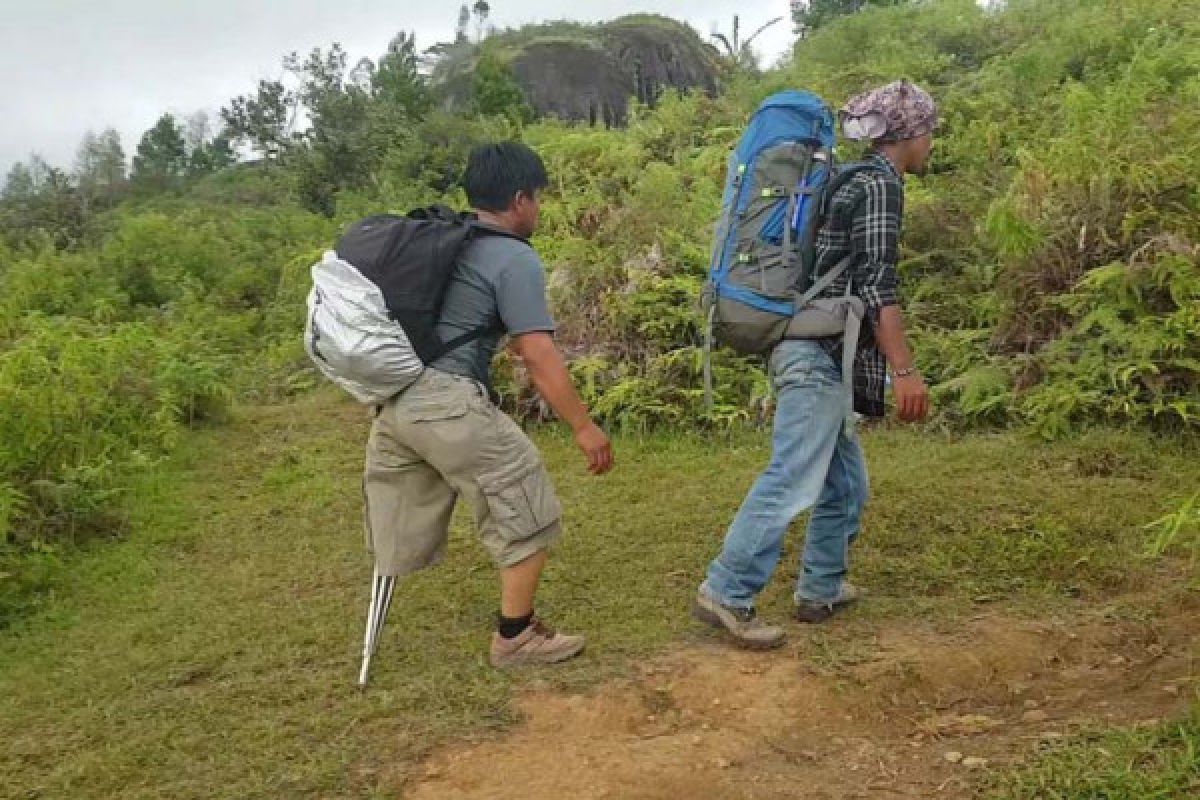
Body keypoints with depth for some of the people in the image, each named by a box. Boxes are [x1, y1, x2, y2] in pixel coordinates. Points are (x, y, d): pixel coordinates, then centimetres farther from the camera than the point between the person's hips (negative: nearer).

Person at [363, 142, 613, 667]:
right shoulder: (514, 258, -6)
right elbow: (539, 357, -11)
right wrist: (584, 427, -6)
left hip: (391, 398, 9)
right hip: (448, 403, -8)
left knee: (405, 525, 21)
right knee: (527, 516, 7)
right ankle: (515, 638, 18)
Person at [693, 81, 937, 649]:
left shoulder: (853, 181, 22)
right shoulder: (880, 183, -7)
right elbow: (876, 282, -17)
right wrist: (904, 370, -19)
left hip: (815, 352, 10)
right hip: (821, 353, -10)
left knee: (846, 482, 15)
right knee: (793, 480, -11)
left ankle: (821, 590, 23)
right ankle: (725, 593, -8)